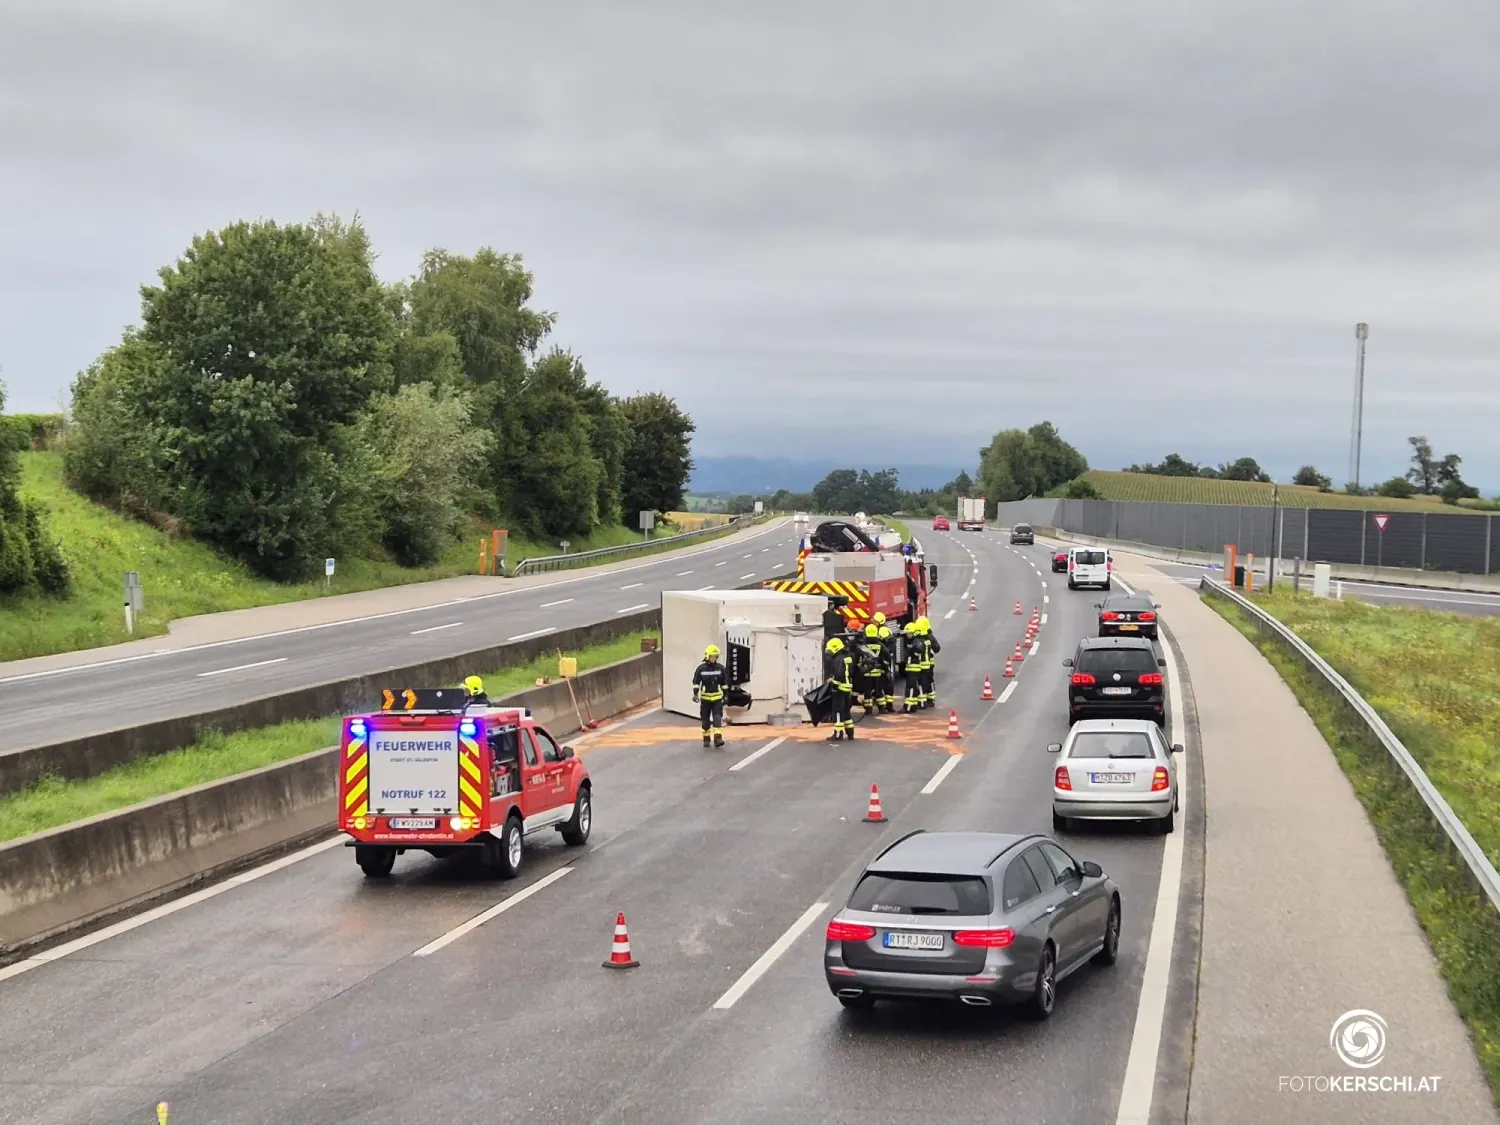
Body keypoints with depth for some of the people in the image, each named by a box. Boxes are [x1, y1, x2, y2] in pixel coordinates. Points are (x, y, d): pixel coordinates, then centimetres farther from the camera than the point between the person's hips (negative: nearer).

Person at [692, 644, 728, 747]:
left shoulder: (721, 668, 0)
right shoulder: (701, 669, -5)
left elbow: (724, 683, 8)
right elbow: (696, 682, -3)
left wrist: (725, 695, 9)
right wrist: (695, 694, -14)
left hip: (717, 697, 0)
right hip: (705, 697, 0)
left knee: (717, 717, -11)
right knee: (706, 719, 8)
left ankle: (718, 738, -17)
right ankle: (706, 738, 21)